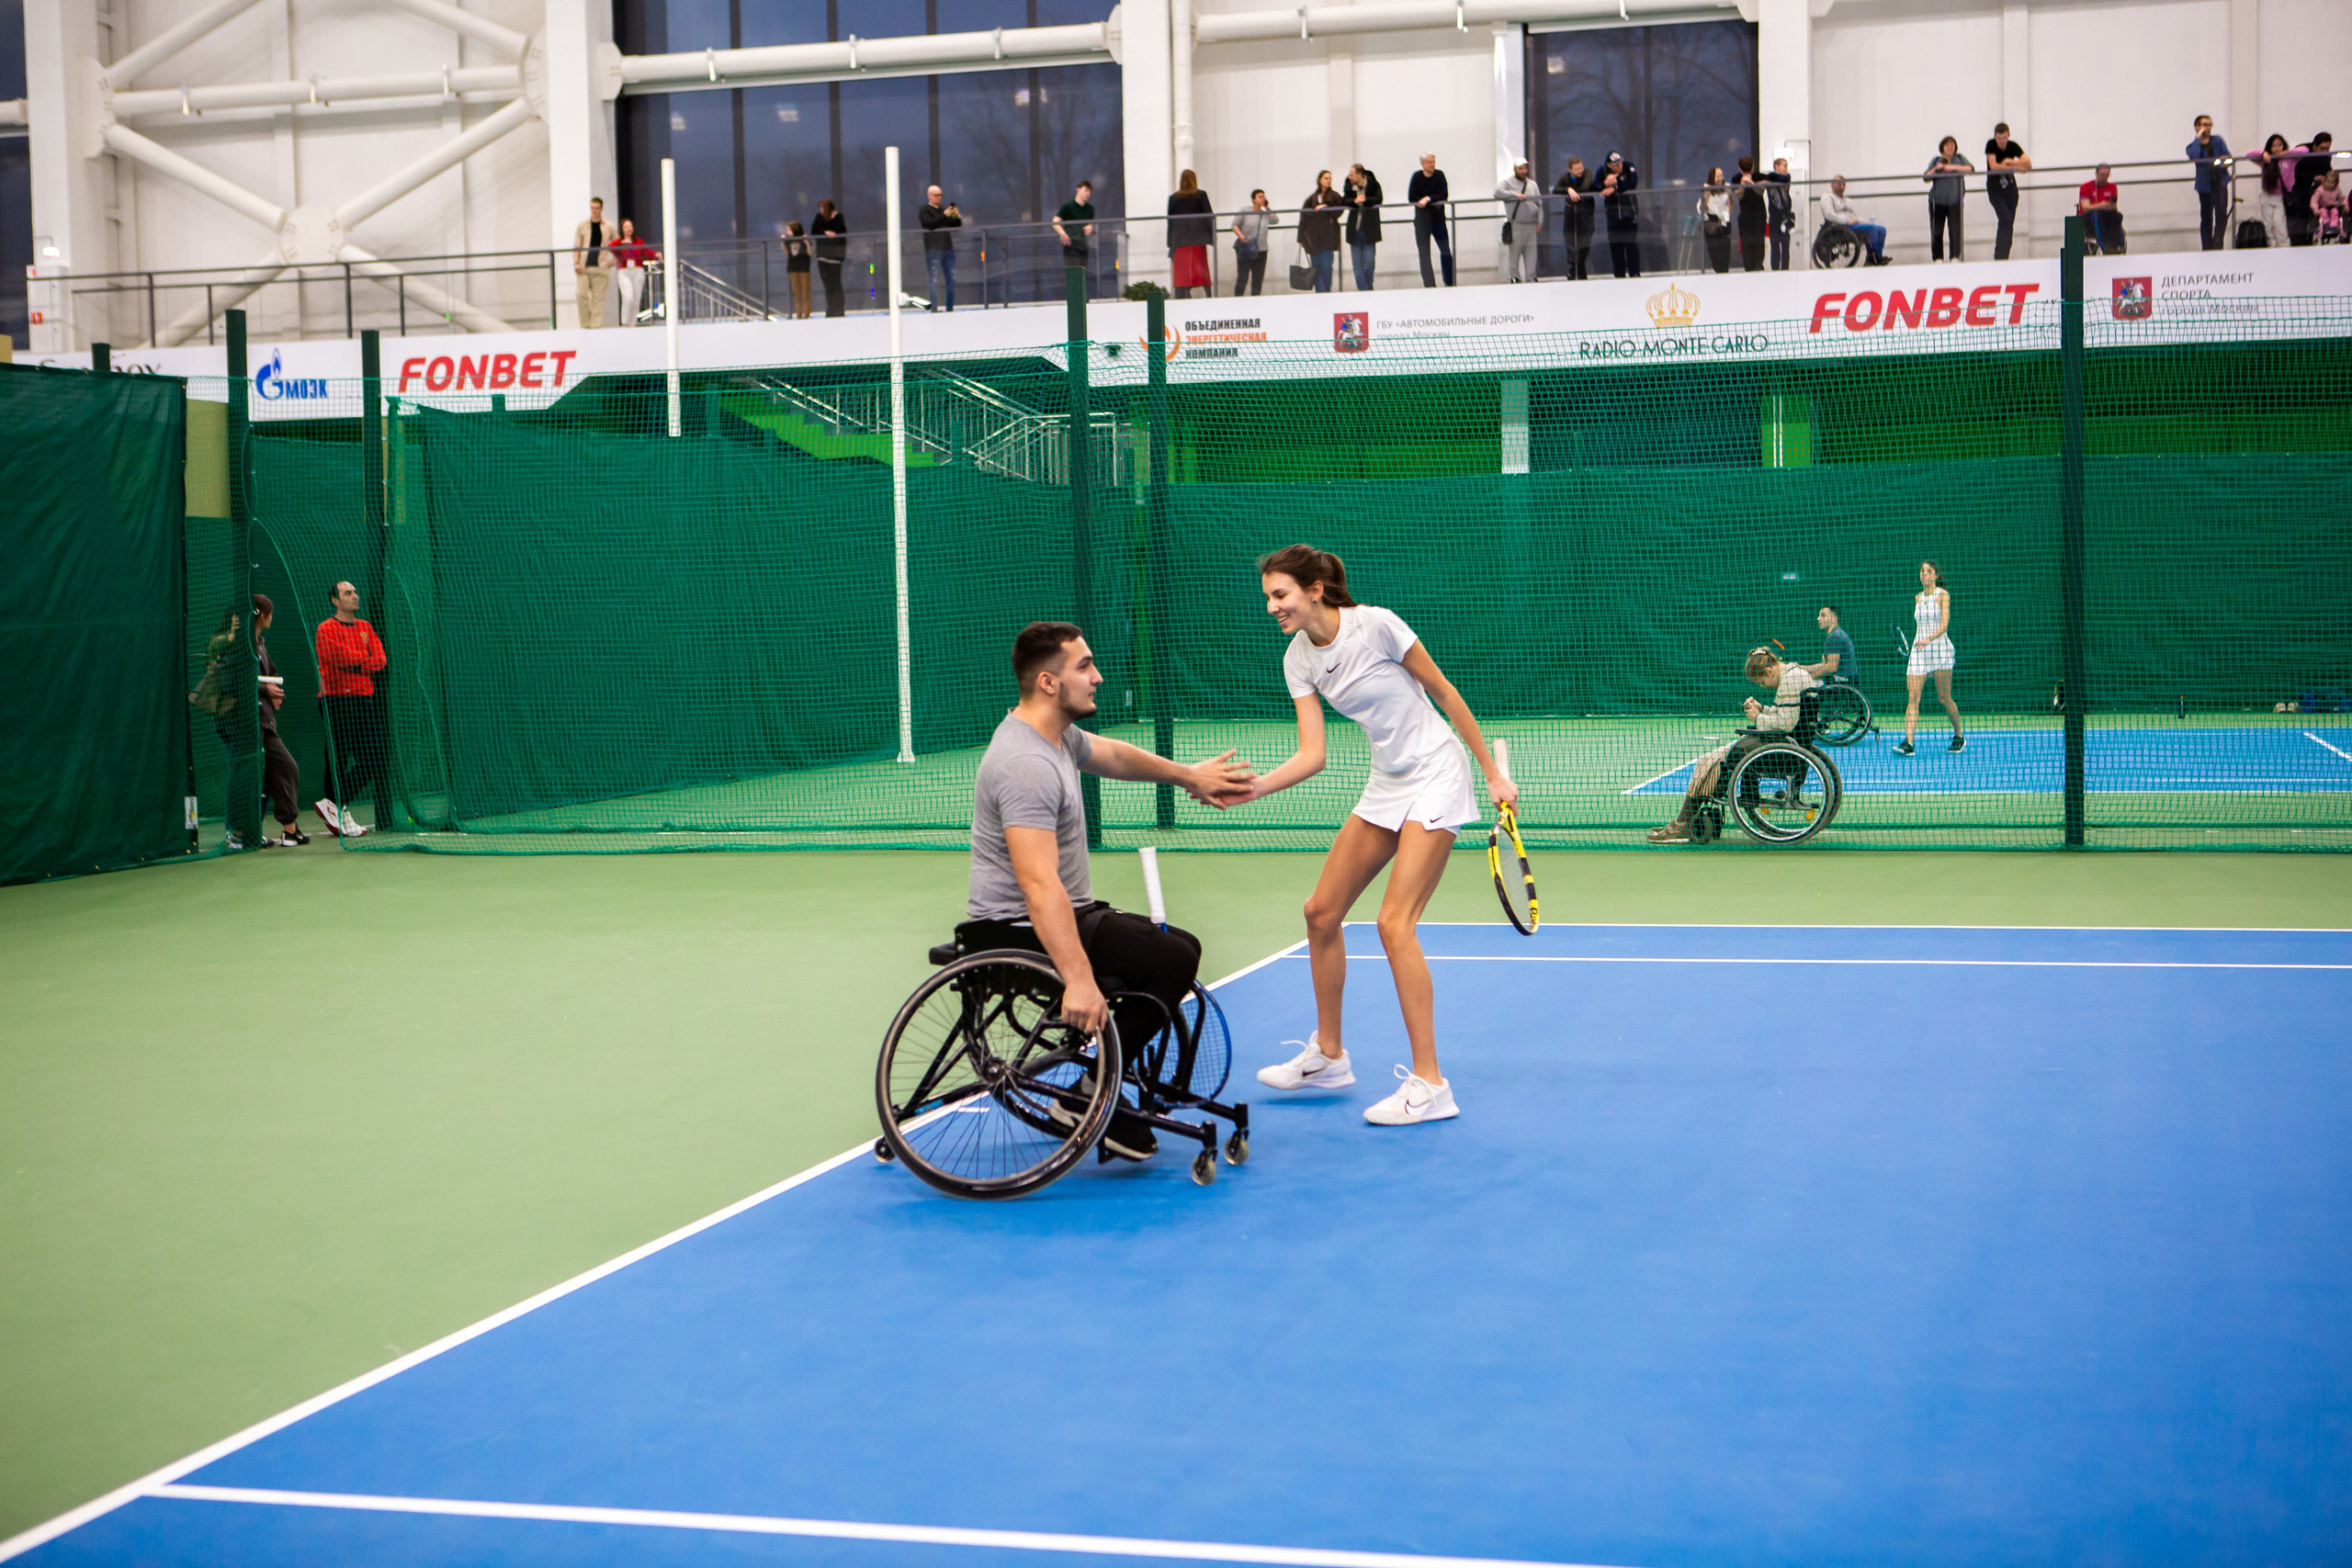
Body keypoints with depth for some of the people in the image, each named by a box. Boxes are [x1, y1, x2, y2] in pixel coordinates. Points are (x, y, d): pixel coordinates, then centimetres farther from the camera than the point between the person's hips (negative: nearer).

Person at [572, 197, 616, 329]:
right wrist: (576, 263, -5)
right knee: (581, 295, -11)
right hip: (583, 268, 0)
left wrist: (614, 260, 8)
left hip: (600, 267, 0)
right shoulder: (582, 225, 8)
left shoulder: (608, 227, 9)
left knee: (598, 298, -3)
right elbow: (576, 247, 7)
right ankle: (586, 324, -1)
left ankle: (596, 325, -1)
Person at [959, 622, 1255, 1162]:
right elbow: (1040, 885, -35)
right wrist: (1078, 980, -41)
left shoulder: (1058, 733, 8)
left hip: (1064, 914, 11)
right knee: (1175, 960, -19)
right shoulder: (1027, 765, -26)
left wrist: (1187, 776, 37)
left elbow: (1113, 754, 33)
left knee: (1181, 949, 16)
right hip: (1017, 932, -11)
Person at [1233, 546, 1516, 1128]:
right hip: (1385, 785, 8)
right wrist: (1251, 789, -21)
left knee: (1394, 922, -16)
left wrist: (1494, 774, -5)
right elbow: (1312, 756, -4)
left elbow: (1446, 693, -9)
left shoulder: (1376, 625, -18)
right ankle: (1328, 1055, 24)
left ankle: (1429, 1085, -12)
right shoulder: (1298, 659, 1)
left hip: (1435, 778, -8)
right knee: (1322, 911, 7)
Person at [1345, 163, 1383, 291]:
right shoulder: (1349, 185, 2)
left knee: (1369, 261, 0)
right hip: (1354, 228, 3)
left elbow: (1378, 199, -15)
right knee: (1357, 262, 0)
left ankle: (1368, 287, 18)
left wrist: (1365, 200, -27)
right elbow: (1345, 201, -5)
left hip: (1369, 228, -3)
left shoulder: (1373, 184, -6)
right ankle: (1364, 290, 2)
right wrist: (1355, 201, -24)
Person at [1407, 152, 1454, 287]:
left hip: (1438, 218, 0)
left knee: (1446, 251, 2)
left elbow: (1443, 195, -11)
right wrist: (1433, 202, -14)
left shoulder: (1439, 175, -4)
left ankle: (1450, 283, 12)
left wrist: (1428, 199, -22)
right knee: (1424, 253, -2)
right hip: (1421, 219, 0)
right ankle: (1429, 284, 1)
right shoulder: (1416, 176, -5)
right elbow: (1411, 198, -10)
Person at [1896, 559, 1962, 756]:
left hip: (1940, 649, -5)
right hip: (1918, 651, 5)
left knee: (1944, 699, 2)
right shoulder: (1918, 598, 12)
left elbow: (1944, 624, -16)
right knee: (1913, 698, -9)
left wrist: (1928, 640, -30)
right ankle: (1908, 743, -18)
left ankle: (1959, 736, 23)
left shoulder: (1943, 595, -5)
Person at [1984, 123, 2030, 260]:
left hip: (2010, 187, 3)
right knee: (2005, 220, -18)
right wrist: (2016, 166, -18)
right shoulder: (1991, 145, -11)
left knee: (2009, 223, 1)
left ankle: (2004, 256, 10)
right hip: (1995, 188, -3)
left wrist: (2009, 162, -23)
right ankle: (1999, 256, -13)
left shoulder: (2013, 146, -4)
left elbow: (2028, 163, -14)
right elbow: (1994, 166, -22)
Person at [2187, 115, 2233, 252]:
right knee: (2206, 218, 6)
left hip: (2220, 182, 1)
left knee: (2222, 214, -13)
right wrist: (2198, 138, -12)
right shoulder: (2193, 146, 2)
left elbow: (2228, 156, 7)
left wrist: (2225, 162, -17)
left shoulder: (2217, 140, 11)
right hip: (2205, 185, -1)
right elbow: (2194, 158, -20)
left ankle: (2217, 245, -10)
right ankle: (2207, 249, 13)